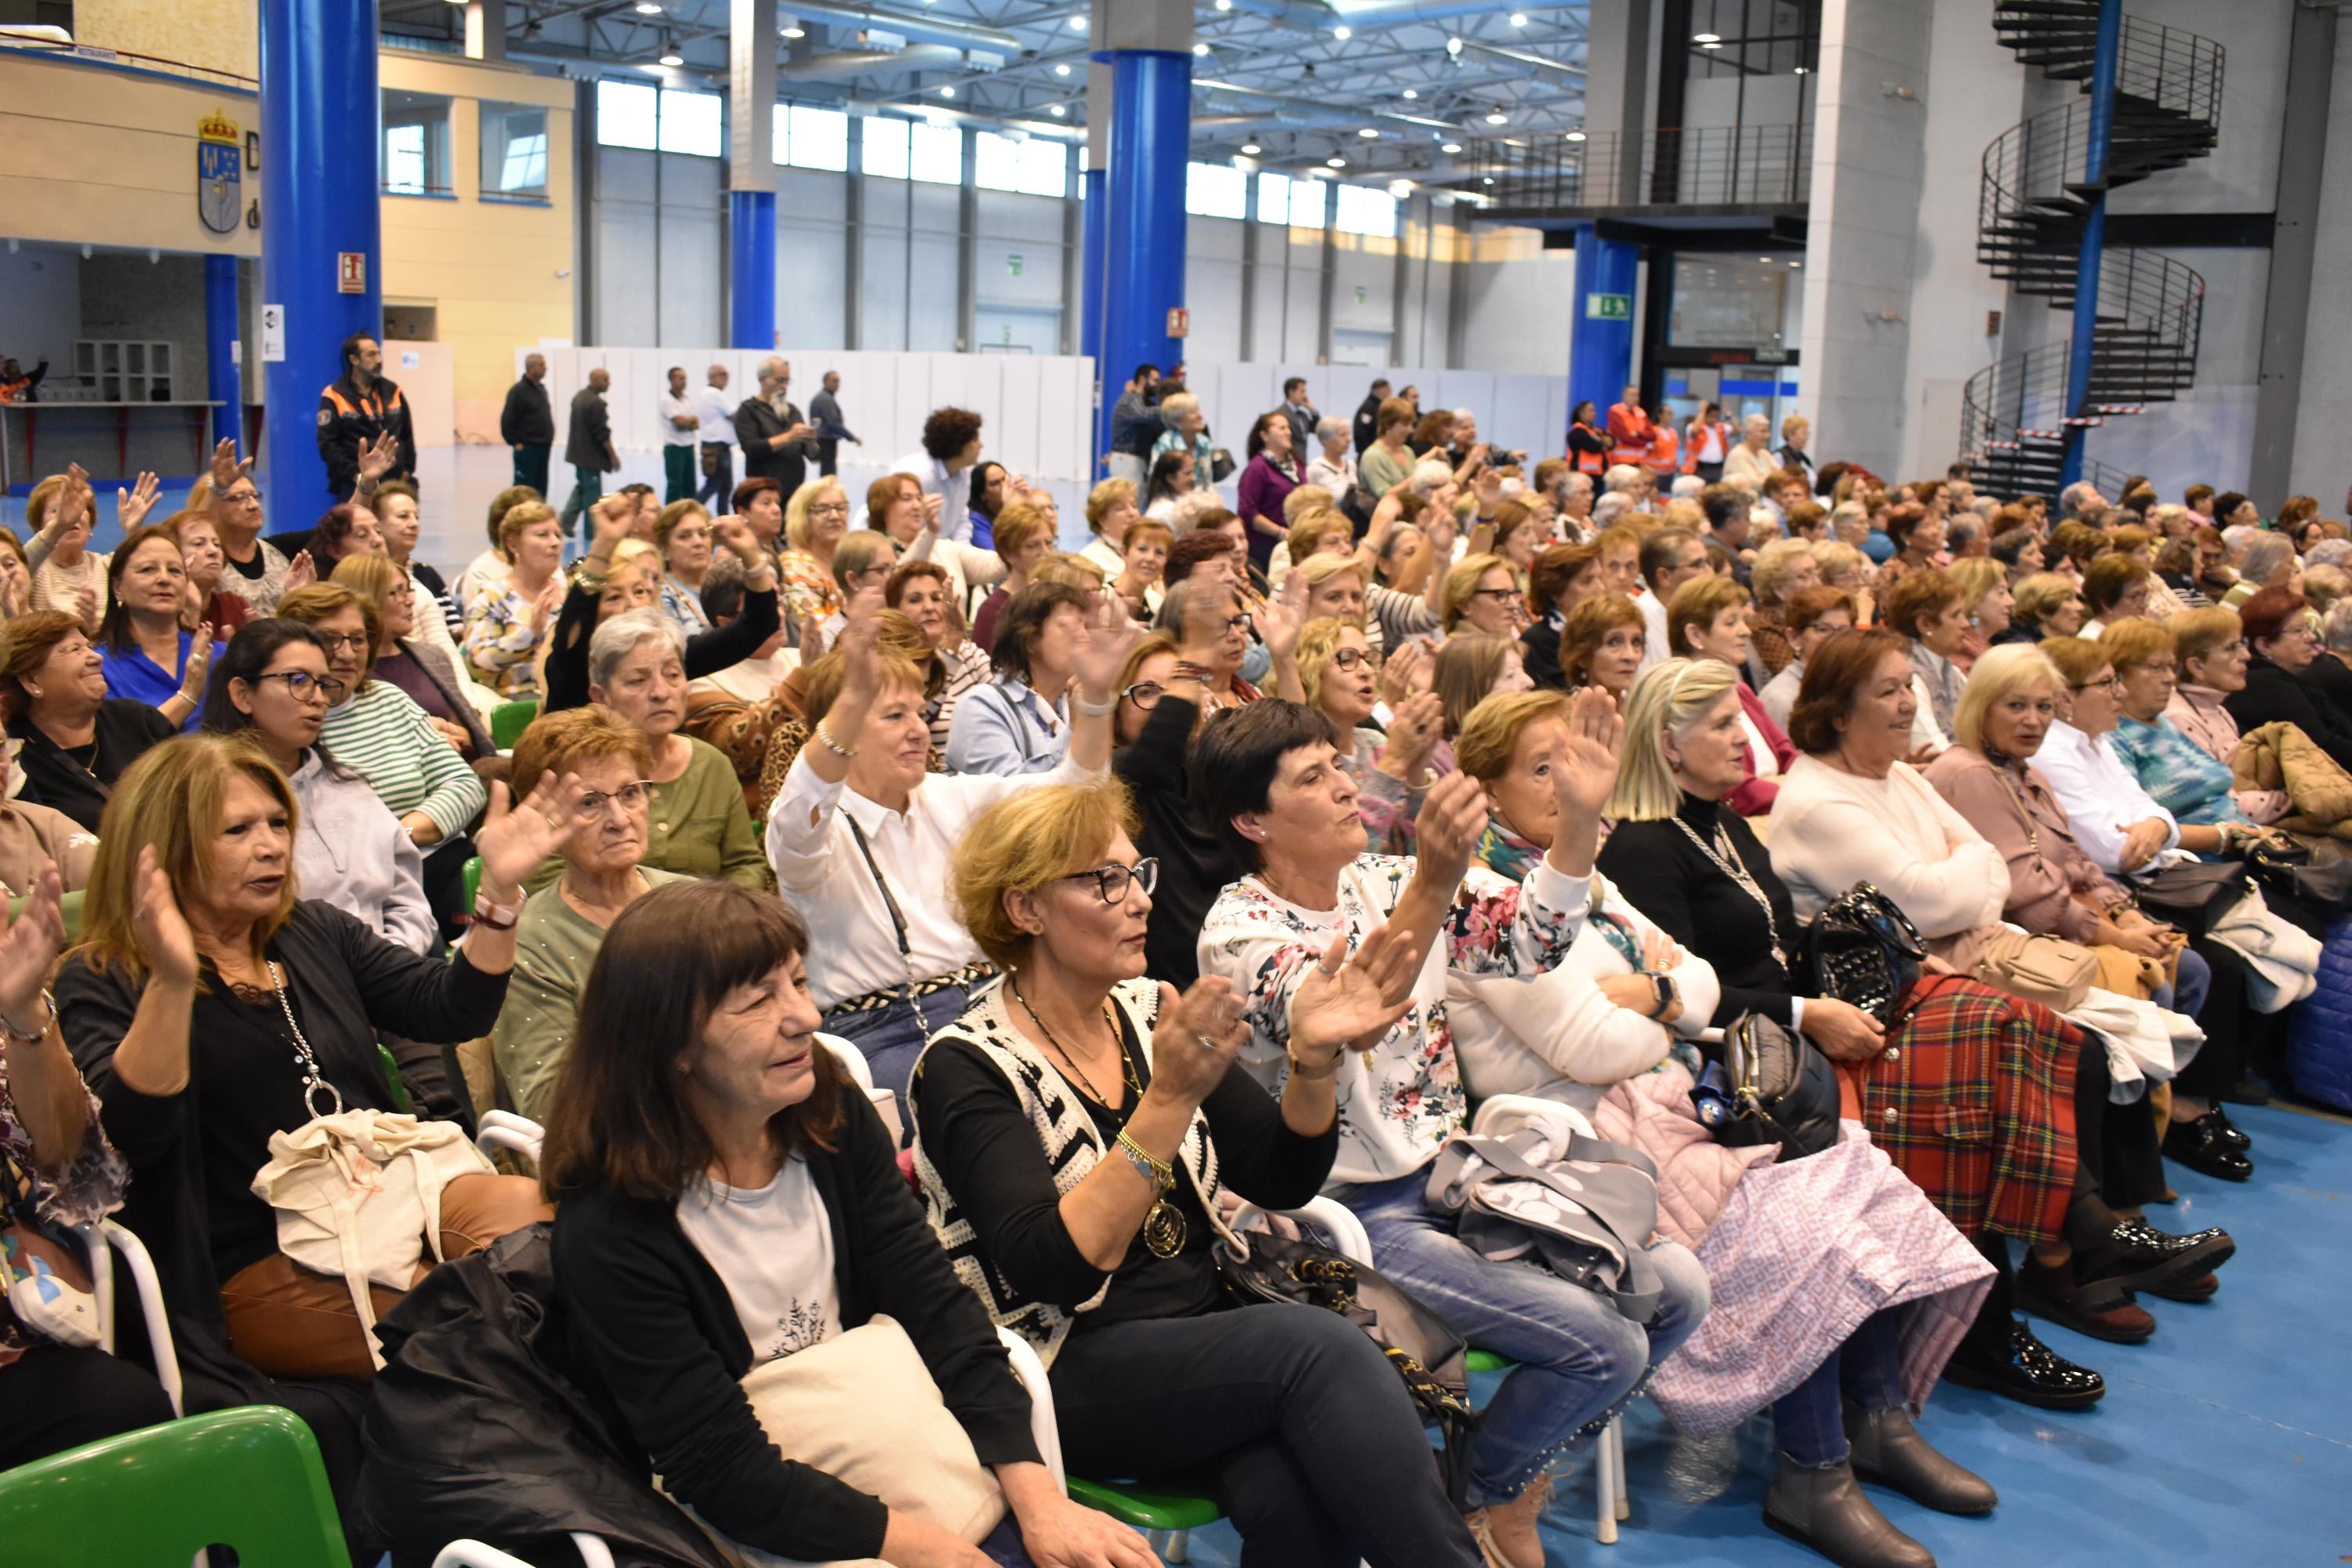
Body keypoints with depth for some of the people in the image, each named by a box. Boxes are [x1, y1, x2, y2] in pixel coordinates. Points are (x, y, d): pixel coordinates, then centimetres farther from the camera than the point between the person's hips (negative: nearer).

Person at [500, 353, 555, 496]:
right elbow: (507, 420, -14)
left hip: (543, 447, 8)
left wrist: (549, 438, 13)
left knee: (541, 487, 11)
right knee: (524, 486, -5)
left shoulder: (541, 389, 13)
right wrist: (514, 442, -13)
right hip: (526, 448, -8)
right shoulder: (518, 390, -11)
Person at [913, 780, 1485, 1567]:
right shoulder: (967, 1067, -10)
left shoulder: (1150, 1012, 7)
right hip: (1072, 1376, -5)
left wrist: (1314, 1057, -13)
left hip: (1207, 1331, 5)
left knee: (1295, 1504, -28)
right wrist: (1170, 1100, -30)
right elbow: (1053, 1269, -22)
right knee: (1319, 1345, -28)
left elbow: (1282, 1178, 6)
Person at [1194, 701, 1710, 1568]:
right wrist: (1432, 887, -45)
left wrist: (1580, 813, -15)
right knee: (1608, 1345, -16)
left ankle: (1527, 1474, 19)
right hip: (1362, 1213, -7)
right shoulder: (1238, 932, -15)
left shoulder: (1384, 879, 5)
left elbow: (1528, 936, -1)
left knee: (1677, 1289, -1)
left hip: (1459, 1171, 7)